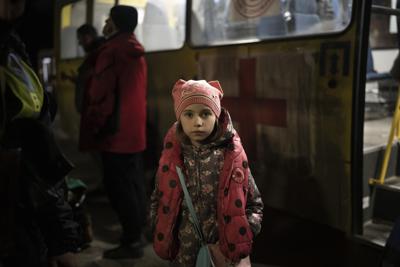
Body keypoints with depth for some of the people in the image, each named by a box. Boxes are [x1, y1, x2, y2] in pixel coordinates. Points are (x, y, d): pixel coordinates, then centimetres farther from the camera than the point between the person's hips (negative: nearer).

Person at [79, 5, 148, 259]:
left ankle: (132, 242, -1)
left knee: (119, 186, -5)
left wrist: (94, 125, -8)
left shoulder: (112, 50, -12)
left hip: (115, 130, -9)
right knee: (134, 182, 14)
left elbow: (100, 92, -15)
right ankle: (137, 233, 24)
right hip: (134, 129, 9)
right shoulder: (136, 52, 15)